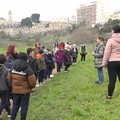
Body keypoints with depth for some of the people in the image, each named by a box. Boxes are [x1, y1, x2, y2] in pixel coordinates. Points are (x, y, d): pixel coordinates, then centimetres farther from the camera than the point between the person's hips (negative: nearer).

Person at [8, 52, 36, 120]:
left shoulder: (12, 68, -2)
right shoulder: (28, 69, -19)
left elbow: (9, 79, 6)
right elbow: (32, 82, -18)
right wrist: (32, 86, 4)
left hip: (15, 90, 5)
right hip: (25, 91, -5)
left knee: (15, 105, 19)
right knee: (24, 106, 8)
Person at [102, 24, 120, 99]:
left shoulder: (111, 40, -10)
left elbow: (107, 53, -8)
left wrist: (104, 63, 2)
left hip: (112, 62, -3)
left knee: (112, 80, 2)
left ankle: (110, 95, 11)